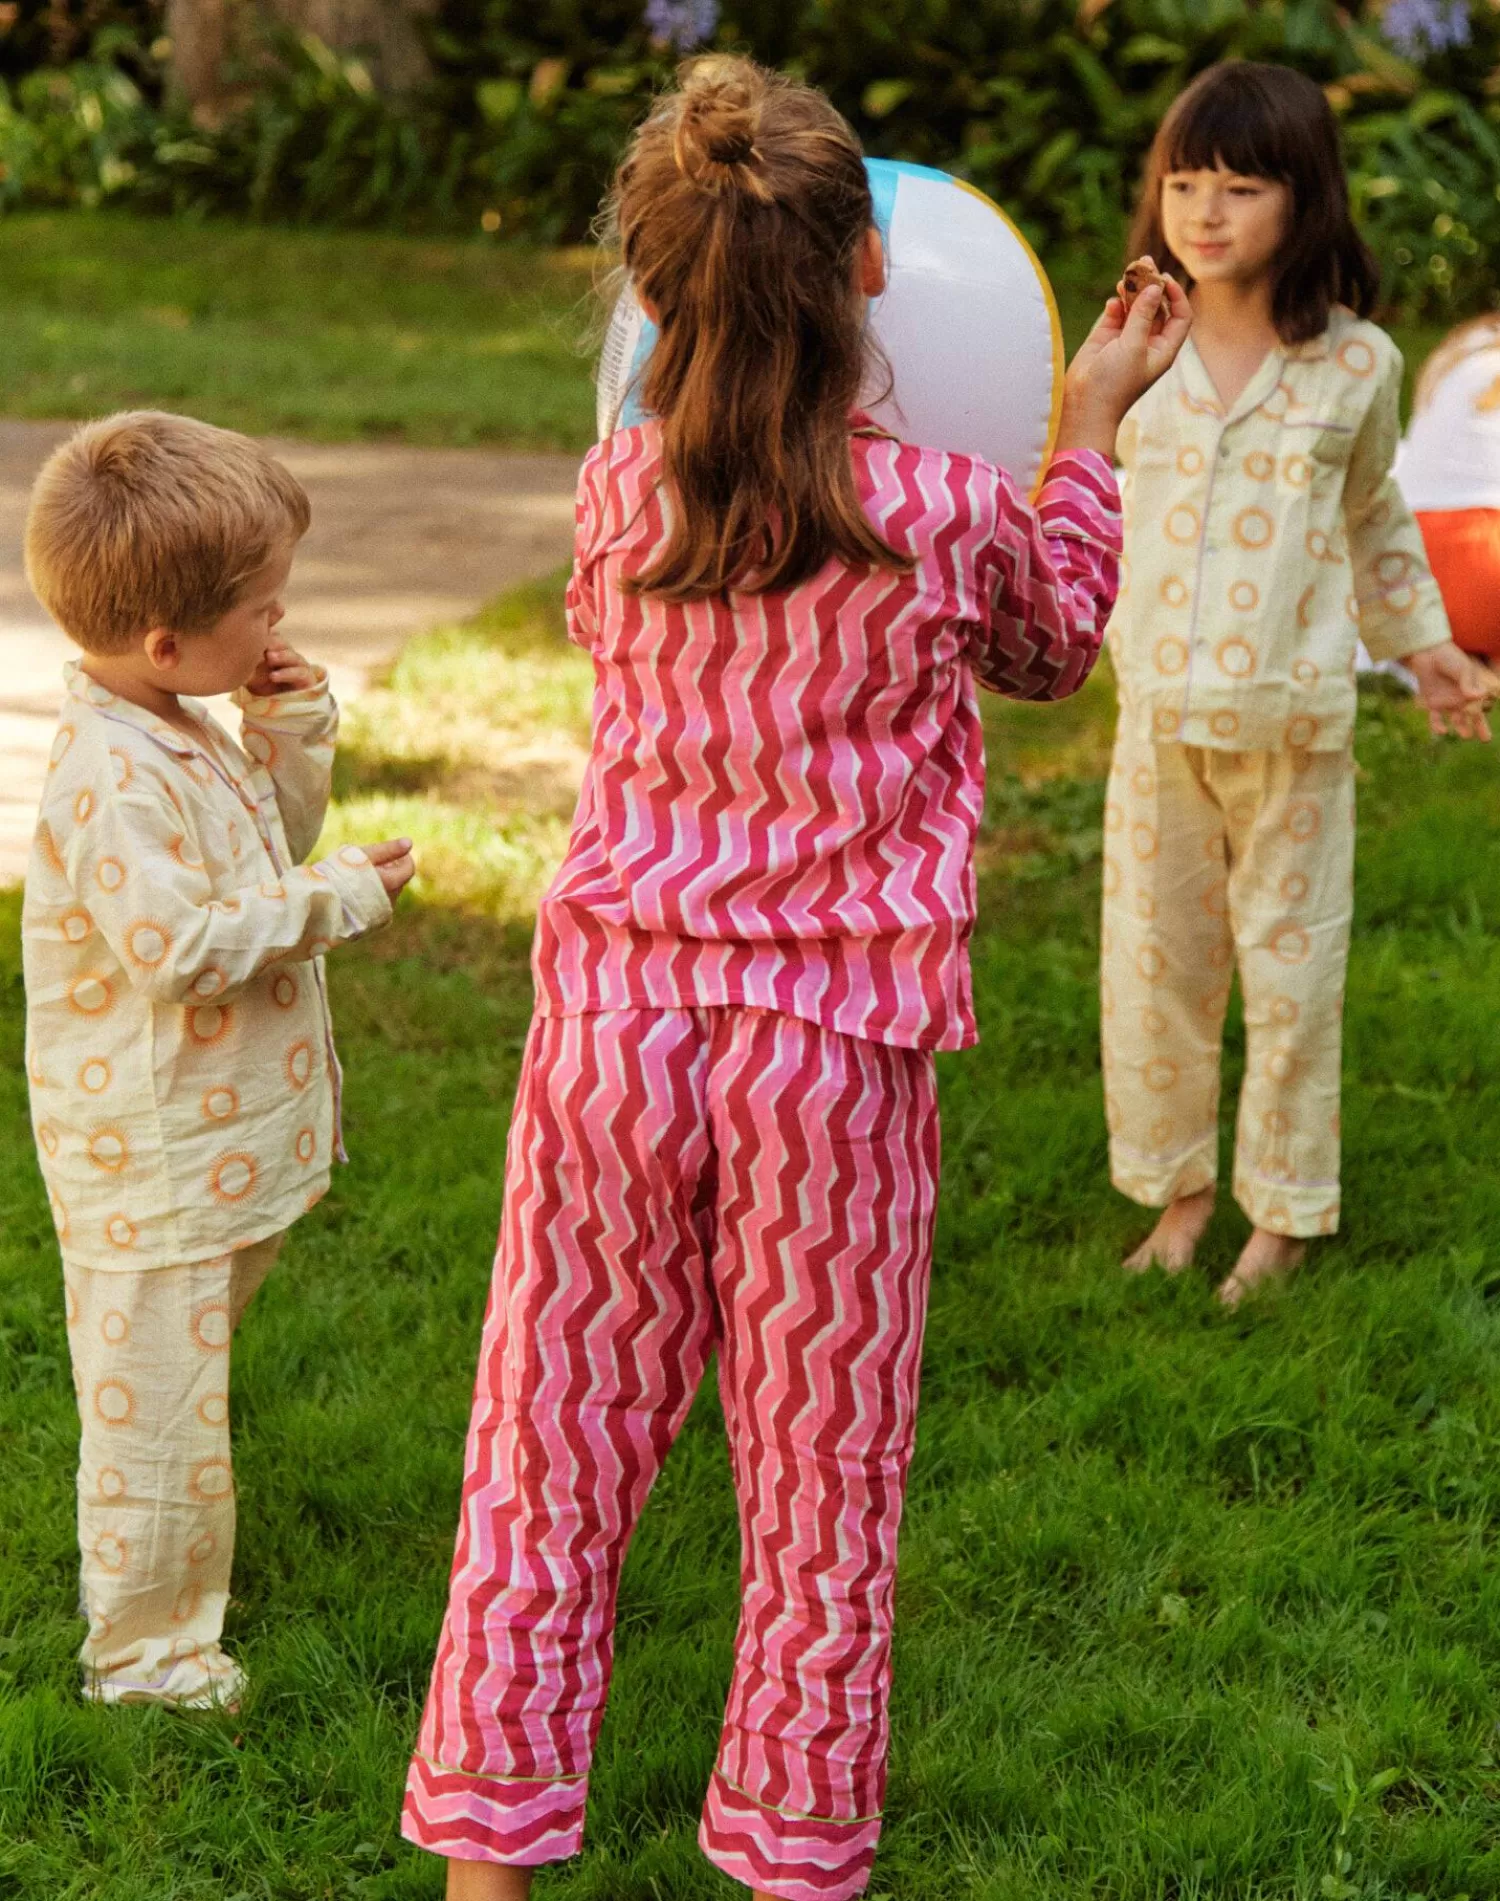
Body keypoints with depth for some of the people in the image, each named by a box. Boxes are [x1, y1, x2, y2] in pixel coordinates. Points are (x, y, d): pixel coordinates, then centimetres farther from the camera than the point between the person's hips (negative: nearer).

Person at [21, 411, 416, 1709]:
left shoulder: (184, 737, 6)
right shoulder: (111, 777, -26)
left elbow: (271, 849, 20)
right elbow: (178, 947, -29)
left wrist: (295, 737, 3)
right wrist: (342, 899, -21)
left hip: (225, 1142, 10)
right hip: (152, 1158, -10)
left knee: (180, 1376, 24)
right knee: (158, 1389, 1)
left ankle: (164, 1595, 41)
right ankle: (145, 1645, 14)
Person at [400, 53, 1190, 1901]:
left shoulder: (616, 492, -4)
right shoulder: (949, 516, -11)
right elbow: (1051, 647, 12)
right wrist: (1094, 423, 19)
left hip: (614, 1017, 2)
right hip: (835, 1050, -2)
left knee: (553, 1445, 12)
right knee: (823, 1475, 13)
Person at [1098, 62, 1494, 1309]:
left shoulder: (1355, 365, -4)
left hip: (1294, 726, -1)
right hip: (1159, 721, 1)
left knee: (1290, 970, 8)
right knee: (1152, 964, 9)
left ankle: (1284, 1213, 24)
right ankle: (1179, 1189, 28)